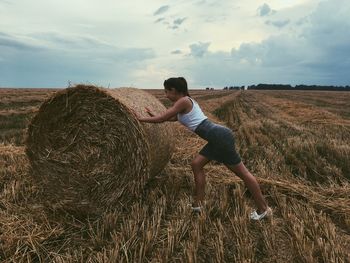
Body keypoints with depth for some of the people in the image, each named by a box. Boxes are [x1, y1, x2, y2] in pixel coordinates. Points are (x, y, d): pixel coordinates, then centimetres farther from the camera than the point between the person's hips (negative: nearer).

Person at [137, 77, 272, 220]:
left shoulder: (183, 101, -8)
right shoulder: (187, 101, 20)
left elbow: (162, 119, -5)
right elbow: (172, 118, 34)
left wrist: (139, 118, 7)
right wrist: (154, 116, 36)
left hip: (220, 136, -10)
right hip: (217, 137, 10)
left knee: (242, 172, 1)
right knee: (196, 164, 14)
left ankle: (263, 209, 16)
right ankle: (198, 203, 23)